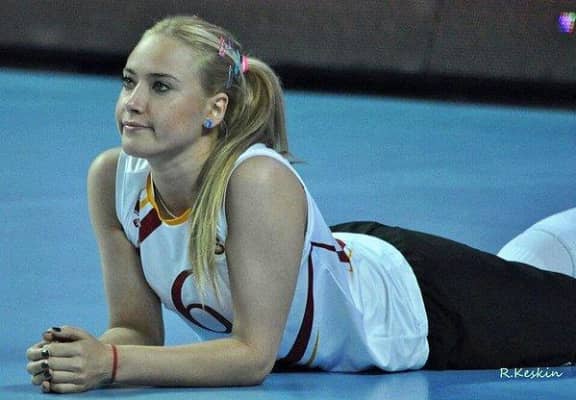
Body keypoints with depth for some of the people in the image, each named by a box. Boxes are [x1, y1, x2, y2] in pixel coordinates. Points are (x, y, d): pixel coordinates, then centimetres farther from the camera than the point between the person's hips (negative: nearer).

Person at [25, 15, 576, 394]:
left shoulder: (259, 181, -41)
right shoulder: (112, 178, -23)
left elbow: (254, 354, -36)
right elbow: (135, 327, -14)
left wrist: (113, 363, -44)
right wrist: (92, 355, -37)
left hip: (402, 302, -5)